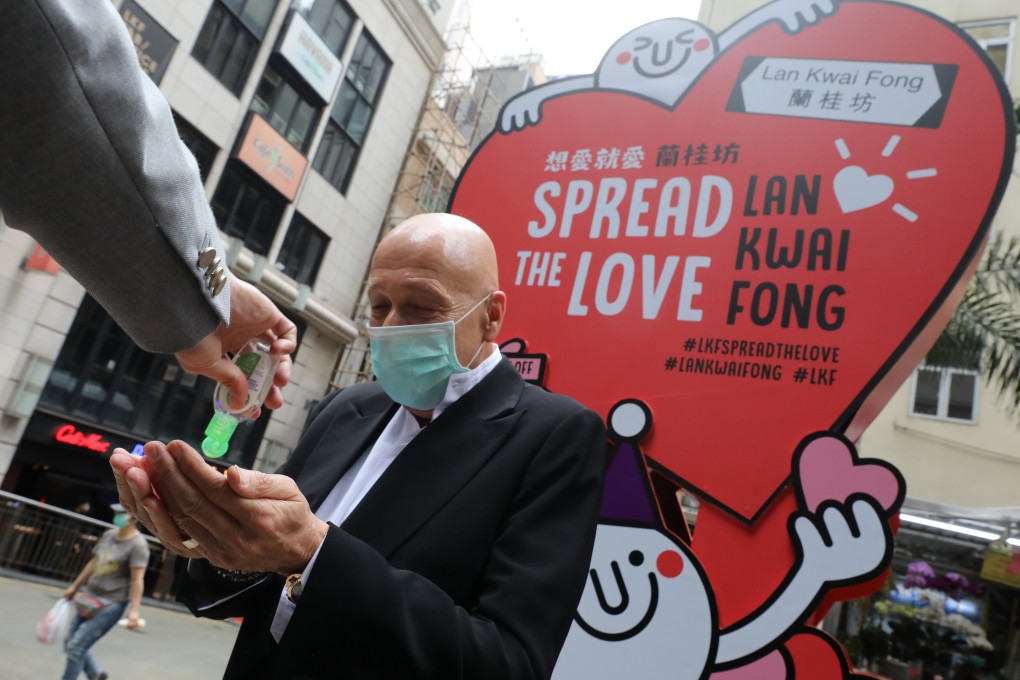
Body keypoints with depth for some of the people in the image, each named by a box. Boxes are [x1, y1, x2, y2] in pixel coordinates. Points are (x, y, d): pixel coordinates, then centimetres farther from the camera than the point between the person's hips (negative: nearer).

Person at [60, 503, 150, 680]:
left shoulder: (138, 545, -19)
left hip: (112, 605, -8)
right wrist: (75, 586, 23)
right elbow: (94, 563, 18)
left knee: (76, 647, -7)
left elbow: (137, 580, -22)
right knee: (70, 643, 16)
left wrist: (133, 610, -28)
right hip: (90, 597, 8)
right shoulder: (109, 535, 5)